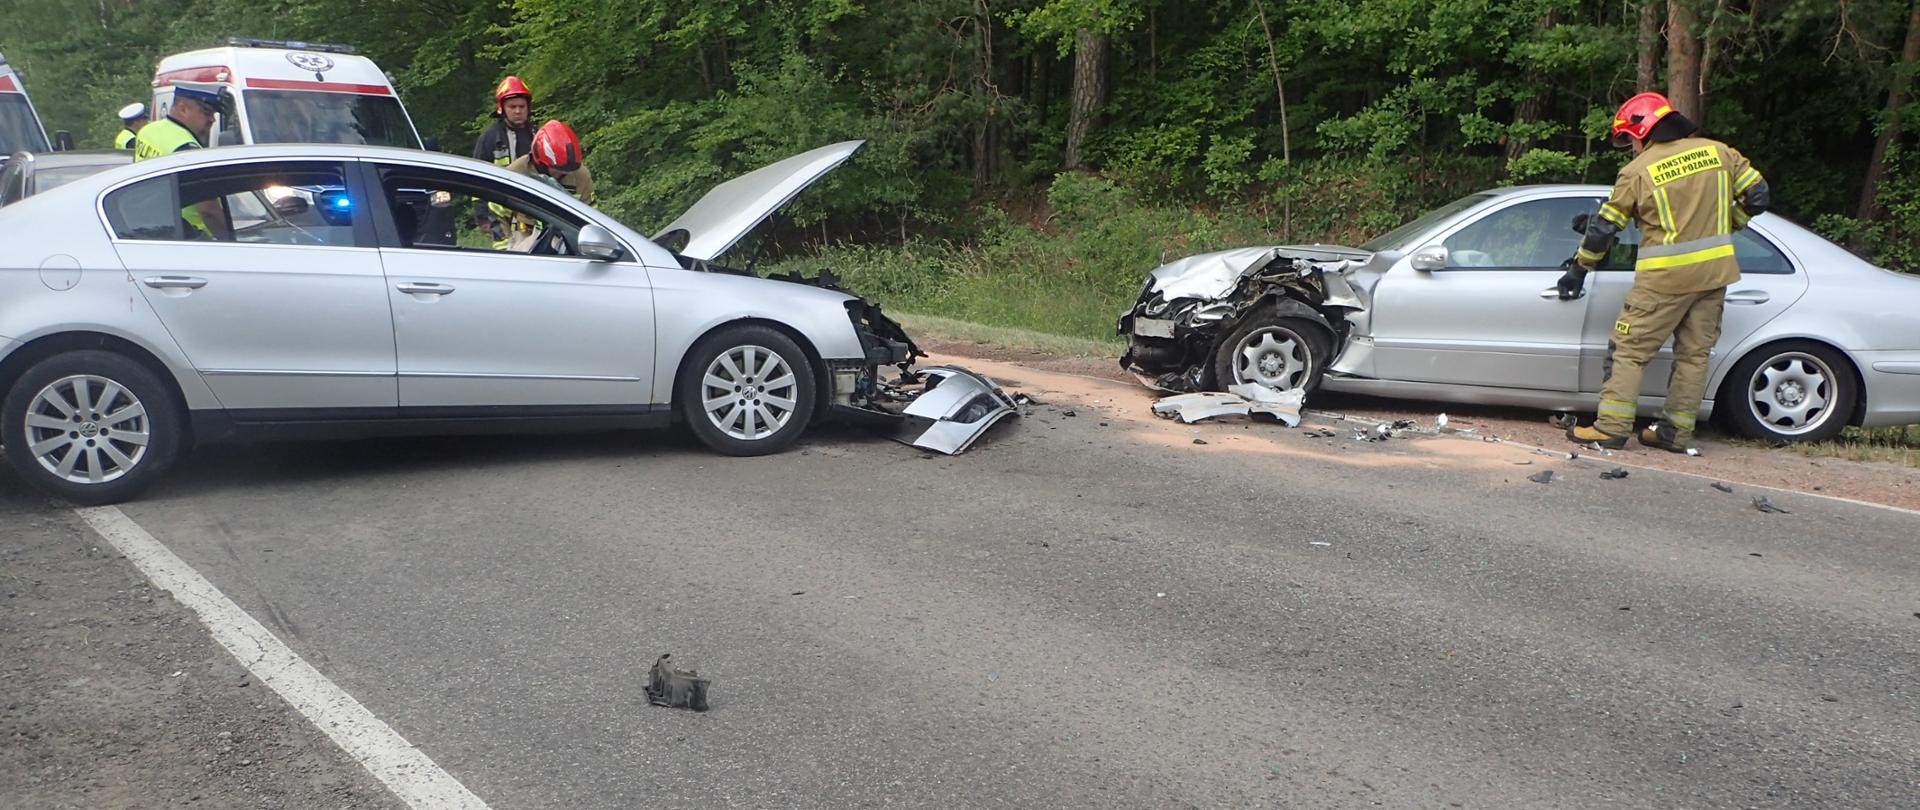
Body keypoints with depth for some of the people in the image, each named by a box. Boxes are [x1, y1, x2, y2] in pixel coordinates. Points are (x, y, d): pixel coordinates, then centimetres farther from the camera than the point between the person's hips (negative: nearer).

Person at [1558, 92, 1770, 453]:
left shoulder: (1638, 171, -4)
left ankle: (1611, 427, -5)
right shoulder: (1718, 152, 7)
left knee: (1629, 349, 1)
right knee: (1694, 353, 11)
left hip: (1665, 279, -5)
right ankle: (1676, 432, 14)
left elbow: (1604, 228, 0)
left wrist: (1578, 269, 11)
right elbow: (1758, 195, 8)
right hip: (1715, 273, 5)